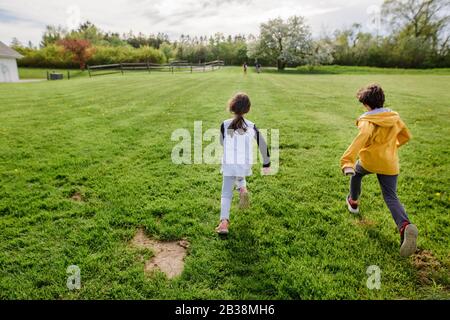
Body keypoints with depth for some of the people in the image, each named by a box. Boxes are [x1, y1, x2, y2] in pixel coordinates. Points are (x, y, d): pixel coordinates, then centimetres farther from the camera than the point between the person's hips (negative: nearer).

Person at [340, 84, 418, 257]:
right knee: (391, 197, 3)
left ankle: (353, 202, 48)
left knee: (356, 174, 30)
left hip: (369, 160, -4)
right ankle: (405, 226, -22)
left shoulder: (368, 121, -14)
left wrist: (347, 160, -41)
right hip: (390, 164, 4)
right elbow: (406, 136, 18)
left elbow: (361, 140, -32)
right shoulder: (394, 117, 5)